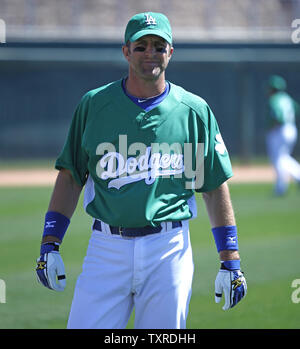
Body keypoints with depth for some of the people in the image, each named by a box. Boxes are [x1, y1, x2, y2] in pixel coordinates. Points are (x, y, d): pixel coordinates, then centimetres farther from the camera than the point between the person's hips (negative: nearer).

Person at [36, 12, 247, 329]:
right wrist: (49, 244, 1)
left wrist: (230, 261, 2)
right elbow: (70, 177, 10)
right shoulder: (94, 104, 6)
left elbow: (215, 188, 7)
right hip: (106, 248, 0)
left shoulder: (195, 111, 5)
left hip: (169, 249, 0)